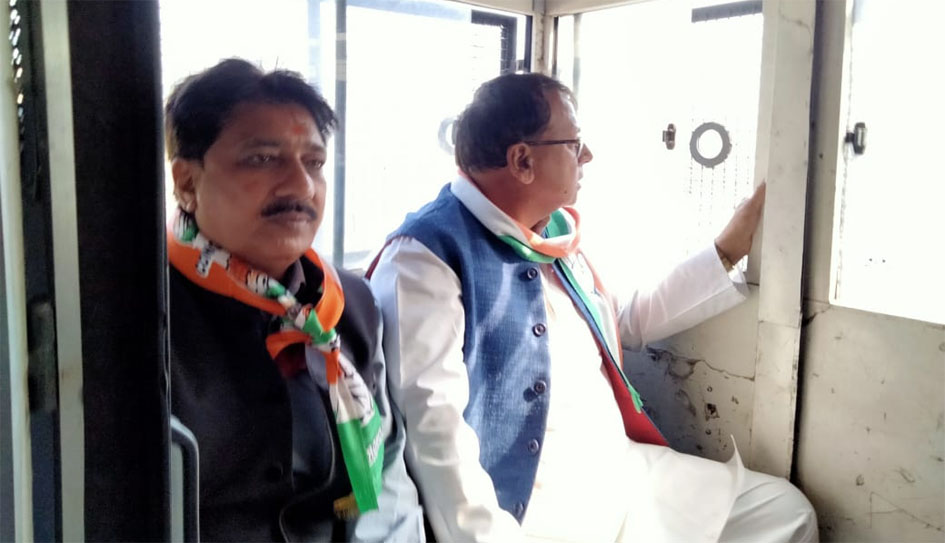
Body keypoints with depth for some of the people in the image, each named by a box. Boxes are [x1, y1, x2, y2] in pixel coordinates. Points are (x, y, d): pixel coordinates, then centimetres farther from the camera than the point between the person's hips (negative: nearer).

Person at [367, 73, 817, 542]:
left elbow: (628, 322, 25)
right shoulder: (426, 257, -17)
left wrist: (728, 250, 24)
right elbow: (434, 427, -25)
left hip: (625, 471, 8)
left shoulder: (554, 232, 10)